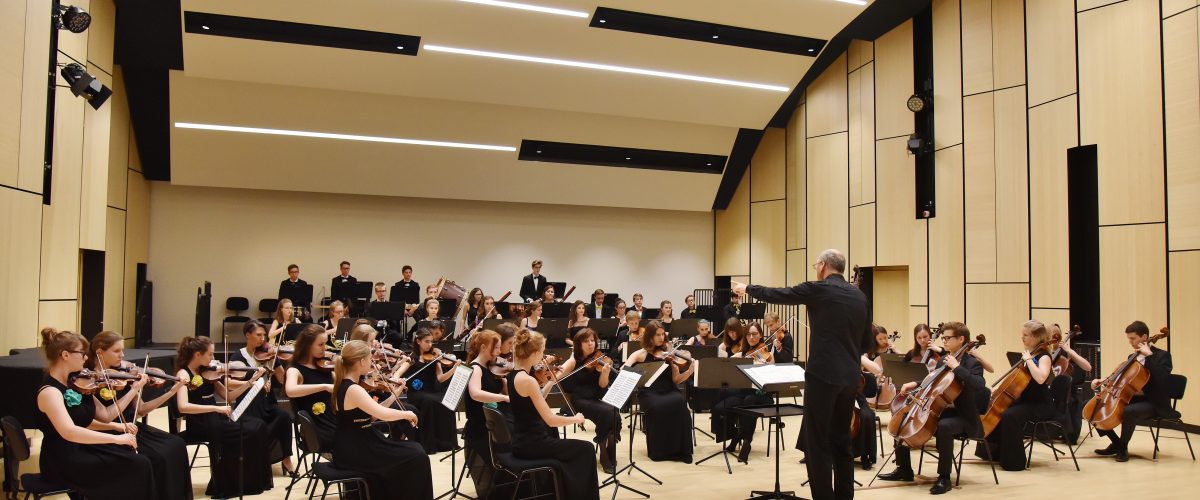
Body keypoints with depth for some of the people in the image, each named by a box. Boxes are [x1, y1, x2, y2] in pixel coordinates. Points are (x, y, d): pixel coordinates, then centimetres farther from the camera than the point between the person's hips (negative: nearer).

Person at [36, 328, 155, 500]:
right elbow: (69, 432, -34)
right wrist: (116, 438, -37)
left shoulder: (75, 384, 8)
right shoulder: (50, 391, -19)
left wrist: (134, 389, 6)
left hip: (85, 448, 8)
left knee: (141, 460, -8)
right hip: (64, 461, -8)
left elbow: (105, 415, 11)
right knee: (138, 466, -17)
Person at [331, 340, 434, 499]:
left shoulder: (344, 385, 7)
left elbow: (373, 413, 9)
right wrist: (406, 414, -13)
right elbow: (383, 414, -31)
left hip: (352, 447, 10)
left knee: (412, 448, 17)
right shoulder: (353, 389, -23)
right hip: (354, 453, -10)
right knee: (418, 457, -5)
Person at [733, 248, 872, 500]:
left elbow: (777, 295, 3)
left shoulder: (817, 289, -8)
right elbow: (867, 341, 15)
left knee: (818, 443, 0)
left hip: (823, 374, -7)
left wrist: (747, 288, 19)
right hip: (850, 376, 7)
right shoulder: (860, 296, 10)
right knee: (841, 441, 16)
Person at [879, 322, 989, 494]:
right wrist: (915, 384, 7)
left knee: (944, 427, -39)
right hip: (940, 410, 8)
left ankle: (944, 478, -25)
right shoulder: (943, 360, 12)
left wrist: (956, 367, -28)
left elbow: (979, 385, -31)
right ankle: (904, 469, 11)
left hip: (962, 415, -8)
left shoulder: (972, 363, -10)